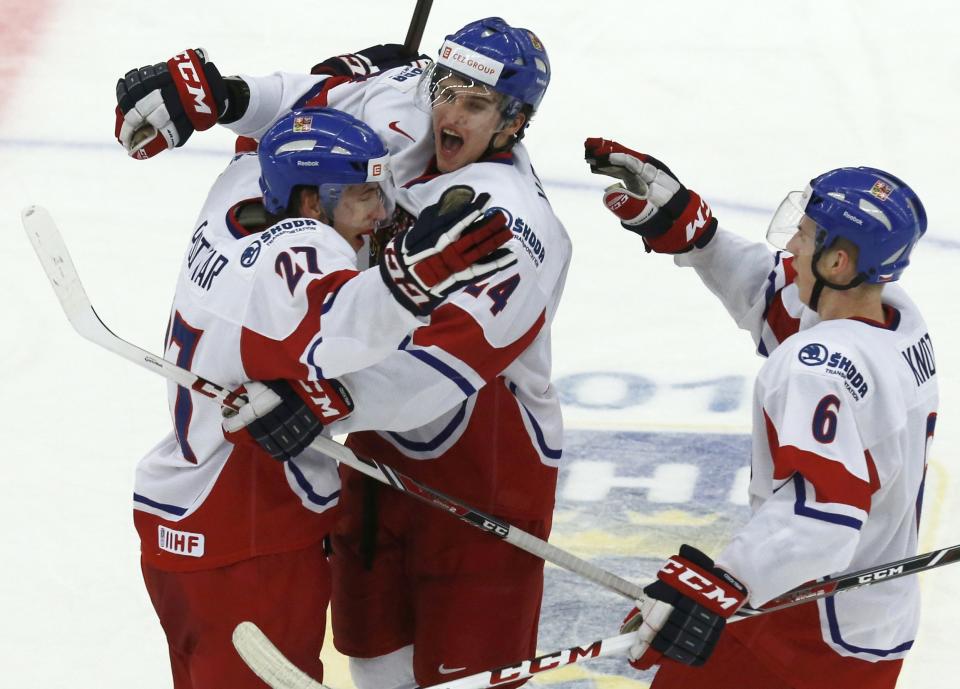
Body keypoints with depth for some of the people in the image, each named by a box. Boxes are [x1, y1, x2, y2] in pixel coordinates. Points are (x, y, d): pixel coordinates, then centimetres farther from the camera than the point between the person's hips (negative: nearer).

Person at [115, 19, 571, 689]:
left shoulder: (519, 225, -28)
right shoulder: (402, 113, -7)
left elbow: (452, 357, -38)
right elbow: (322, 95, 10)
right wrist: (211, 93, -6)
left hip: (485, 467, -7)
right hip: (384, 446, 7)